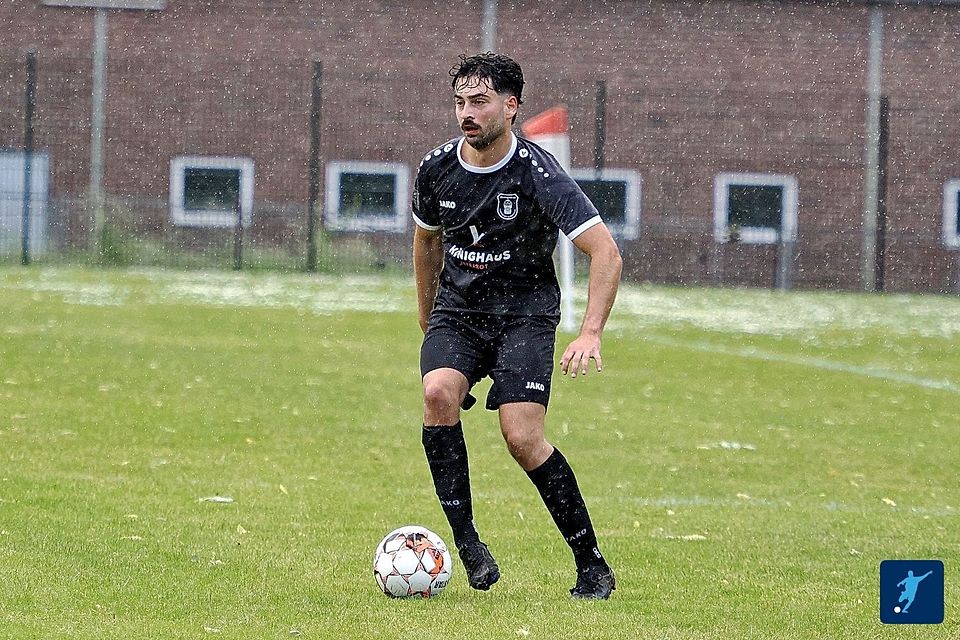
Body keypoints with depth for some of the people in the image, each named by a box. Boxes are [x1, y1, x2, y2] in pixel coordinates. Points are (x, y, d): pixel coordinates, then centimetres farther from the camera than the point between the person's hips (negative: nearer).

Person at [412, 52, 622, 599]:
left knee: (523, 437, -20)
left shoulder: (538, 174, -18)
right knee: (439, 393, -27)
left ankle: (593, 565, -5)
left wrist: (591, 335, -30)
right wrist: (428, 323, 24)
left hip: (525, 312, -4)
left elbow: (606, 252, -19)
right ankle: (466, 544, -18)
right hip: (457, 308, 4)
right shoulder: (437, 169, -3)